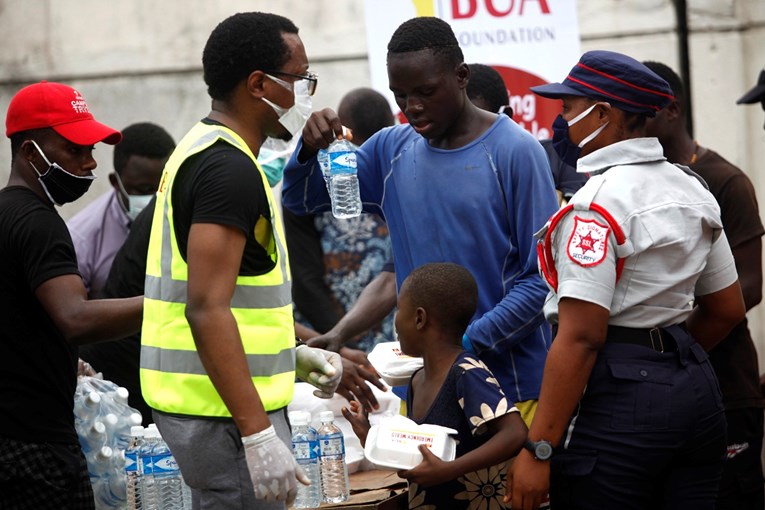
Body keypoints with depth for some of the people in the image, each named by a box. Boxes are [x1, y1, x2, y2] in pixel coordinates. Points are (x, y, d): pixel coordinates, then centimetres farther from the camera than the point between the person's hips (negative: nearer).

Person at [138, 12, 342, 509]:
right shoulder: (229, 169, -17)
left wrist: (294, 356, 19)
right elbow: (206, 309, -24)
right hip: (225, 411, -10)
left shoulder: (201, 150, 16)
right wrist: (258, 432, -26)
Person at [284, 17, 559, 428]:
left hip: (507, 382, -4)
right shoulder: (392, 150, 7)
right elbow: (299, 198, 15)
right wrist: (311, 147, -6)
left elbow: (543, 278, -10)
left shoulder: (514, 152, -8)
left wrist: (469, 341, -19)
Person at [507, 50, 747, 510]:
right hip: (695, 387, 8)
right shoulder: (690, 187, 10)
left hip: (617, 401, -8)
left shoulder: (596, 204, -15)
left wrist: (538, 450, -20)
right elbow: (728, 309, 18)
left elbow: (580, 337, -21)